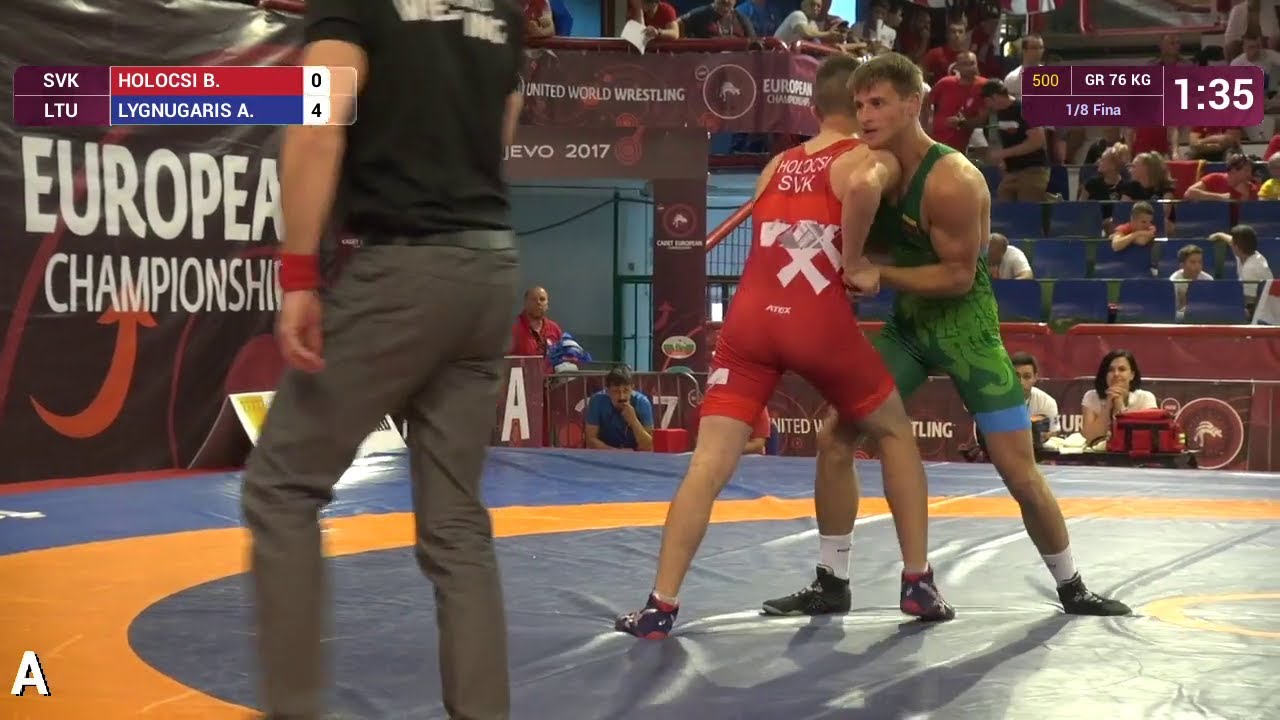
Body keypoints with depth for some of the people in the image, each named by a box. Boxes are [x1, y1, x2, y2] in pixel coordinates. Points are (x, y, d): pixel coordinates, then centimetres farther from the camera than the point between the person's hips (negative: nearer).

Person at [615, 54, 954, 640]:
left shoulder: (776, 166, 23)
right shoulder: (866, 157, 6)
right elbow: (863, 189, -17)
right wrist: (855, 262, -6)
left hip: (750, 320, 3)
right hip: (819, 322, -3)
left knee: (708, 465, -2)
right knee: (895, 433, 20)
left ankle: (661, 606, -11)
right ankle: (918, 583, 20)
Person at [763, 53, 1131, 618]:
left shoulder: (952, 181, -25)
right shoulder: (877, 167, -4)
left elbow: (959, 276, -21)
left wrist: (880, 274, -24)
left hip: (965, 325, -6)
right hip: (906, 323, 6)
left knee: (1019, 471, -2)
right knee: (835, 438, -5)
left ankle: (1072, 589, 19)